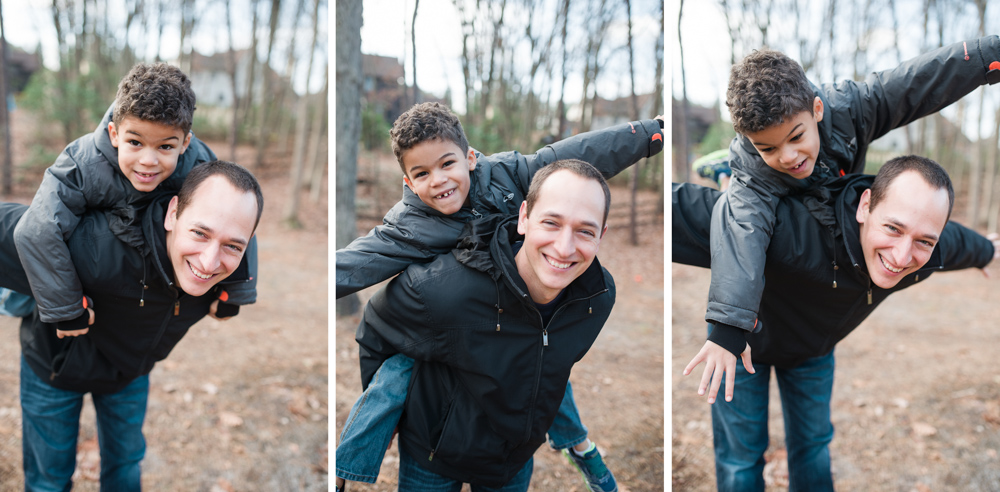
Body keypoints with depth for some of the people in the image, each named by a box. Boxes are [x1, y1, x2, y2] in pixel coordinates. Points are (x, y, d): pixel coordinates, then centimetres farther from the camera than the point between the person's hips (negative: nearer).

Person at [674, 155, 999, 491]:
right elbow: (687, 209, -54)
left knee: (813, 445, 17)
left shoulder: (930, 249, -26)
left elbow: (959, 241, 2)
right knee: (741, 454, 4)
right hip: (748, 333, -4)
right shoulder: (793, 230, -50)